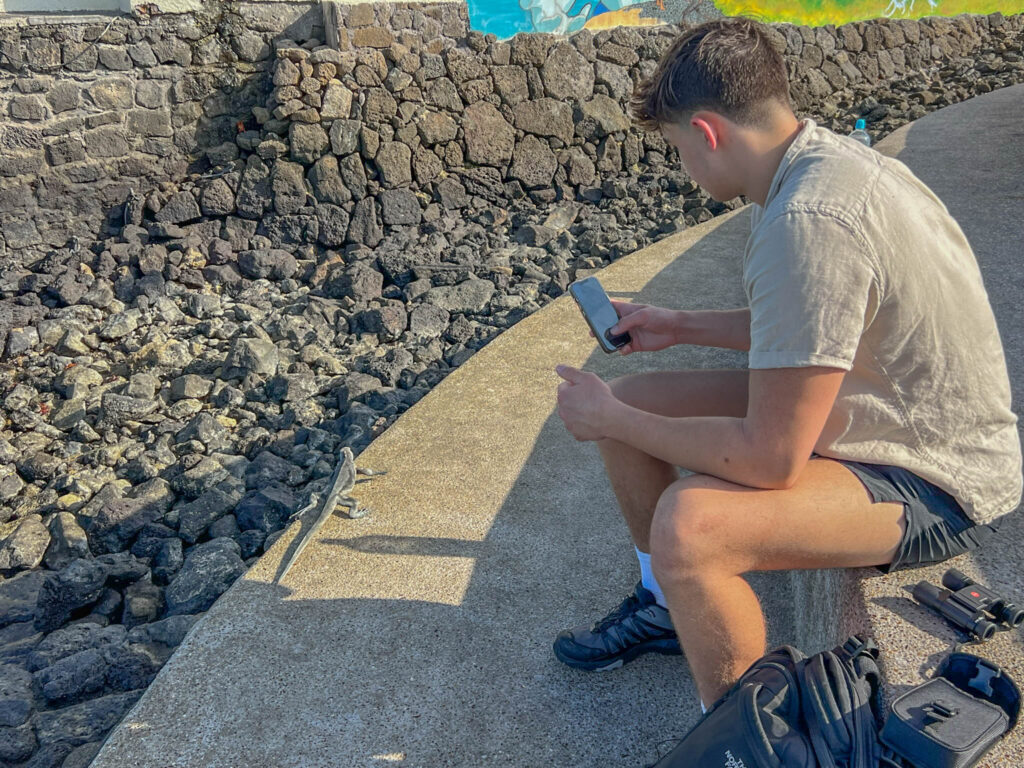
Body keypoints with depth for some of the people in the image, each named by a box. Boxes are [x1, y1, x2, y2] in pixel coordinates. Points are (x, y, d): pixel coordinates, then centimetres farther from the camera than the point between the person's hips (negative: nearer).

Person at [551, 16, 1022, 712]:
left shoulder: (808, 222, -31)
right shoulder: (826, 156, 0)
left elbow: (769, 458, -28)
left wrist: (612, 421, -16)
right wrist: (682, 326, 17)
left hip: (935, 483, -9)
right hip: (871, 416, 10)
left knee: (688, 524, -34)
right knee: (627, 401, 5)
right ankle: (666, 606, 28)